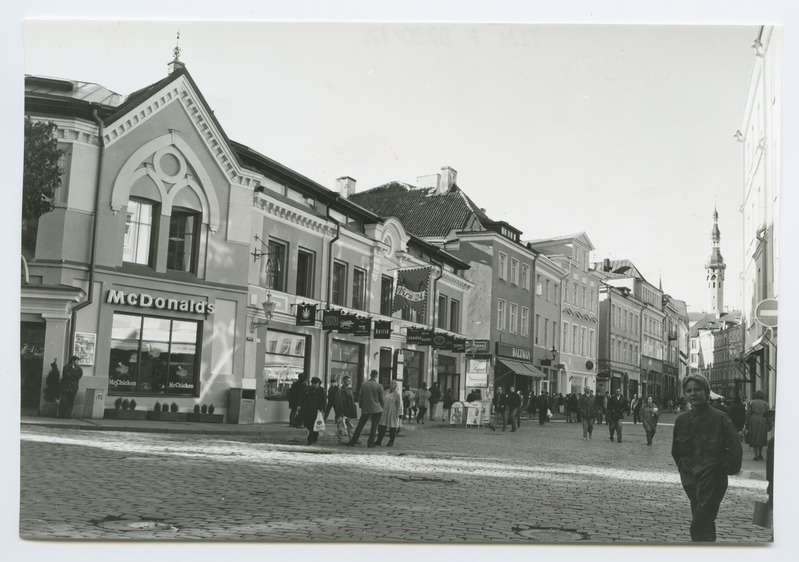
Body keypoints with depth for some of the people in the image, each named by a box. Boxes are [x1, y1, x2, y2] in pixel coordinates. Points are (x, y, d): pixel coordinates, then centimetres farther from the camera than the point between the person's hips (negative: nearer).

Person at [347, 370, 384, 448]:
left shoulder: (363, 385, -1)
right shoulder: (379, 386, -5)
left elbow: (360, 397, 3)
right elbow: (381, 398, 0)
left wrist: (361, 406, 16)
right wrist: (381, 407, 14)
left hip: (365, 408, 2)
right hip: (376, 409, -2)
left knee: (360, 425, 9)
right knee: (374, 426, 6)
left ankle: (353, 441, 9)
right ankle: (370, 443, 6)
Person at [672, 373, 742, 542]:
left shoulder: (720, 419, -11)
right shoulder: (681, 420, 5)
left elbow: (736, 450, -8)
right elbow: (676, 451, 18)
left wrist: (722, 470, -6)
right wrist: (684, 468, 11)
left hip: (712, 480, -5)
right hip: (690, 481, 6)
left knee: (699, 527, -12)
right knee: (706, 524, 18)